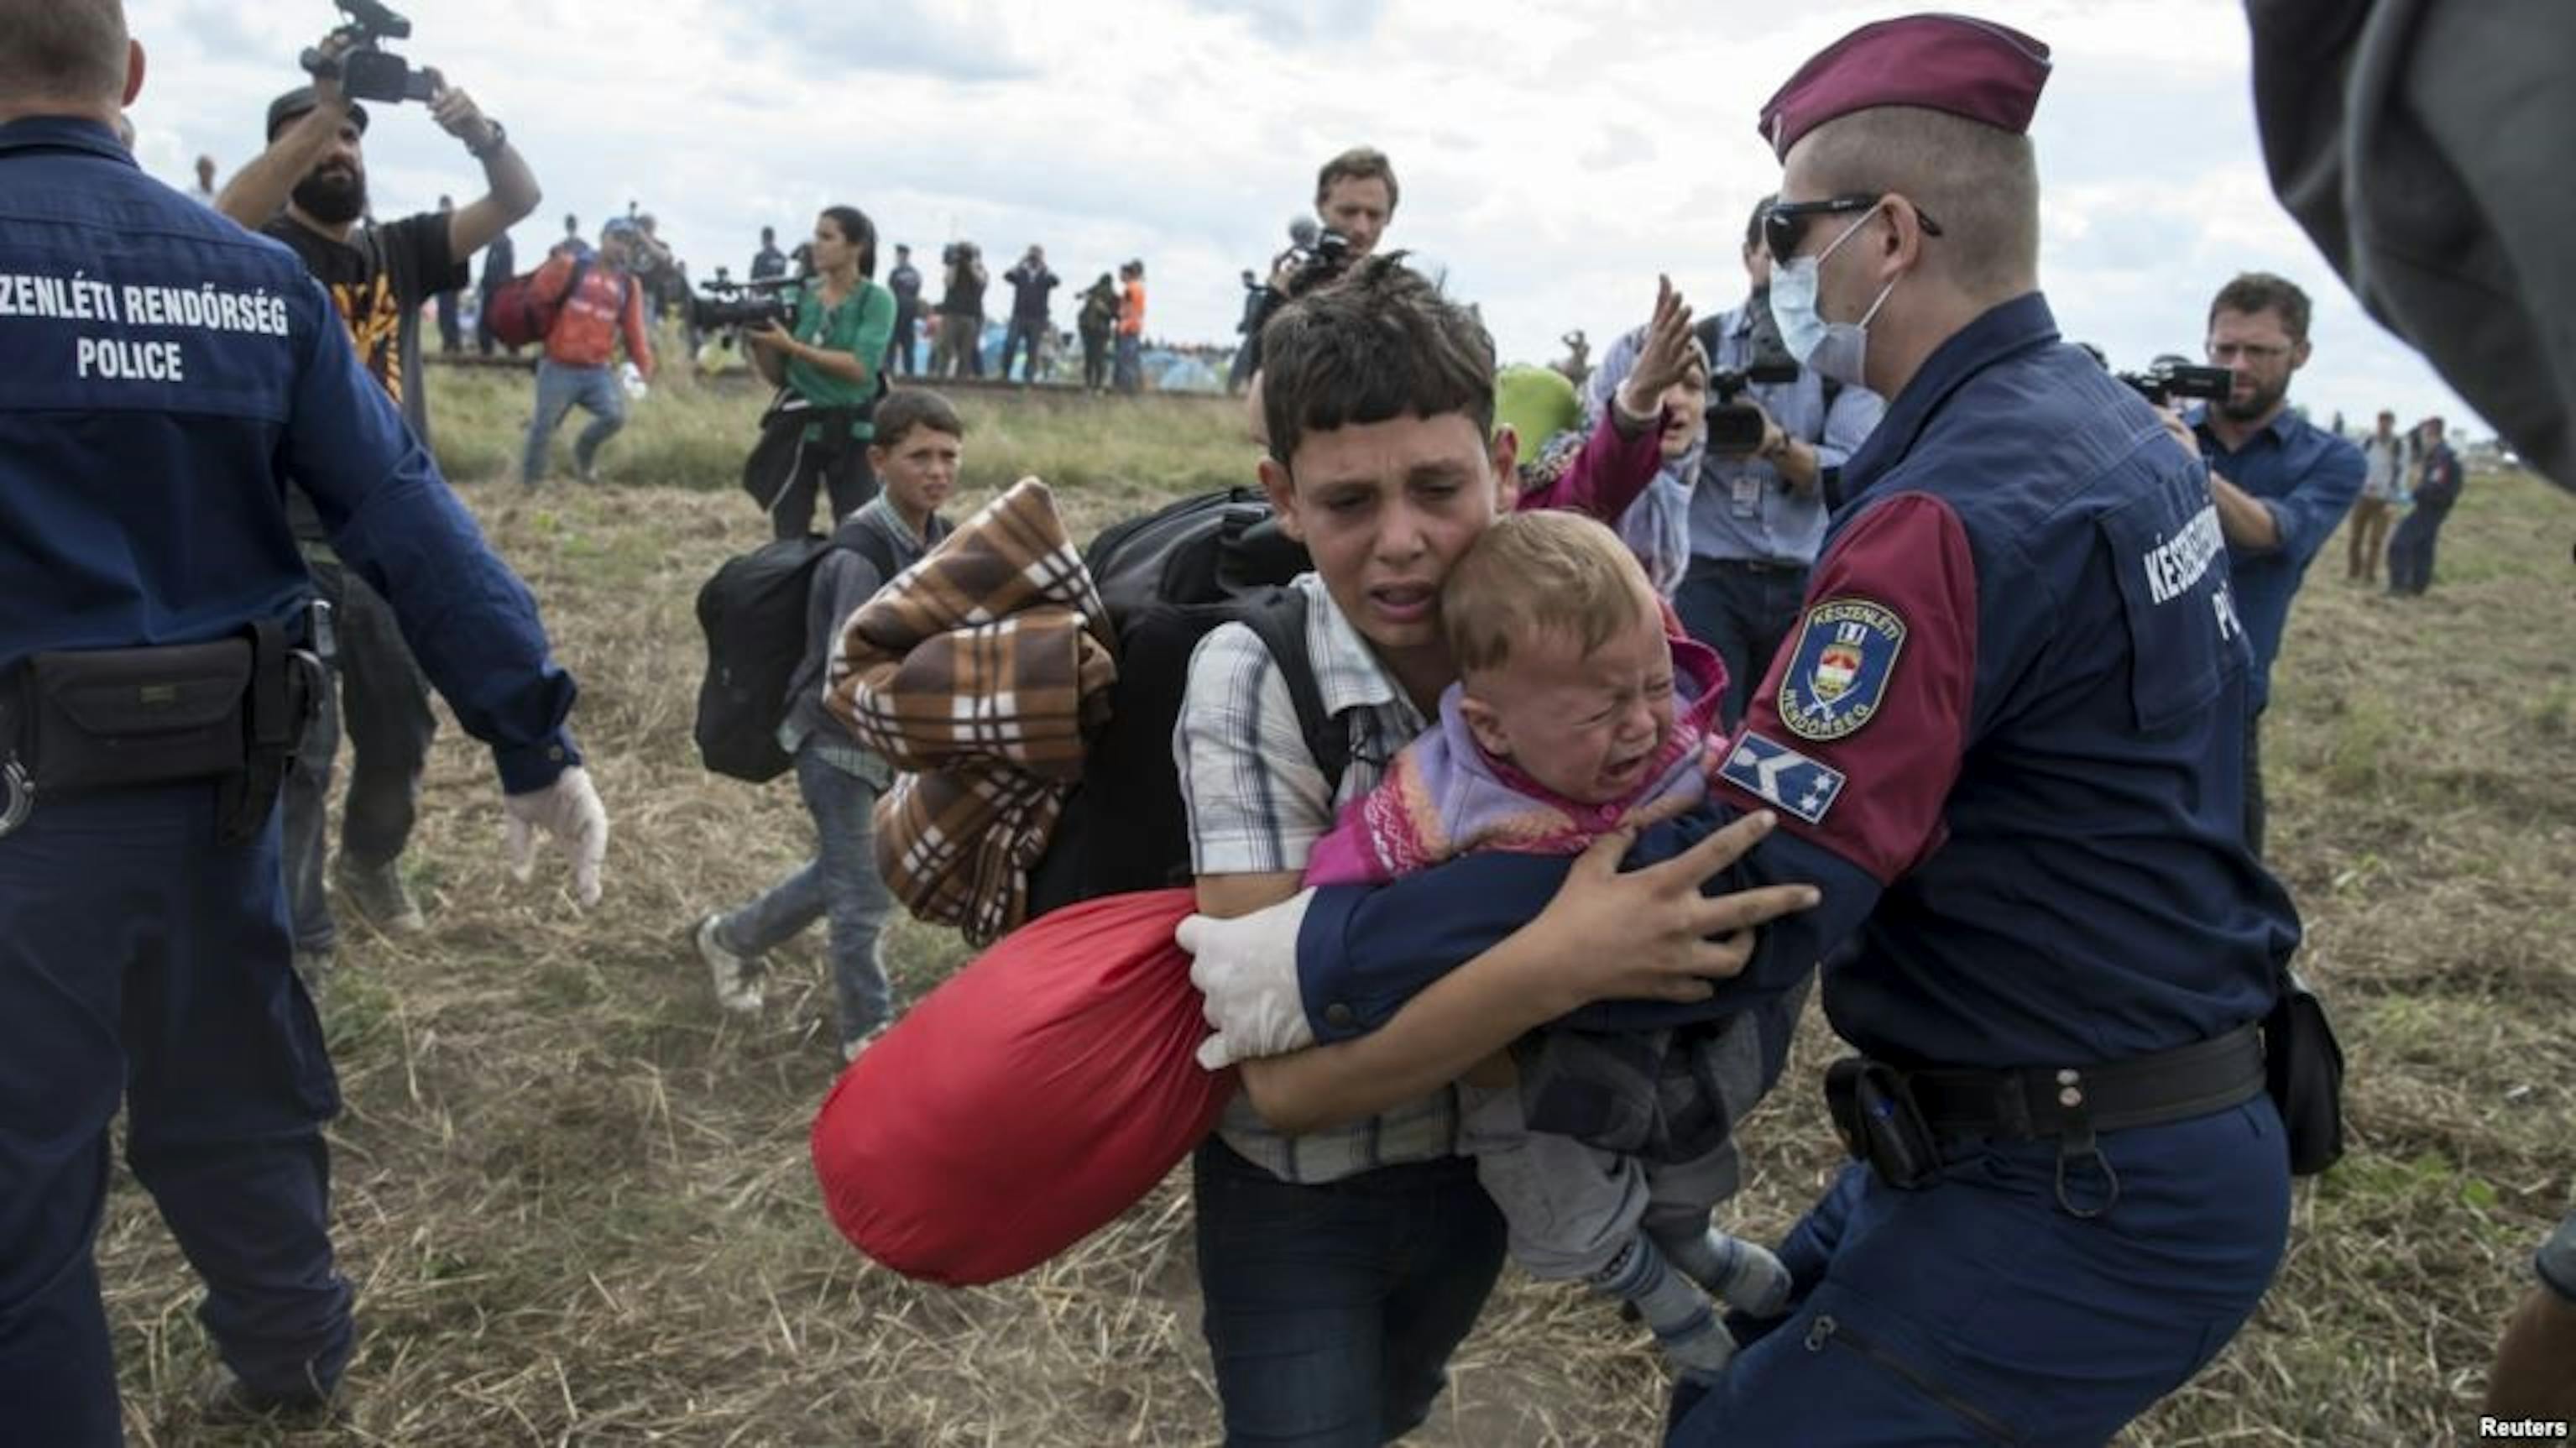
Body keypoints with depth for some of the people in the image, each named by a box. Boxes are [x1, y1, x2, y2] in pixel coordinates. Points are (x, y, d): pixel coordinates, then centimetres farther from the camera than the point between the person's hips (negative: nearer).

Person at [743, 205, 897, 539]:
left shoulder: (876, 299, -5)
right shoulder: (799, 295, 5)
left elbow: (861, 368, -19)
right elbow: (777, 376, 8)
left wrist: (793, 346, -22)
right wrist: (758, 342, -12)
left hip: (851, 431, -4)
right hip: (796, 427, 4)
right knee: (788, 539, 7)